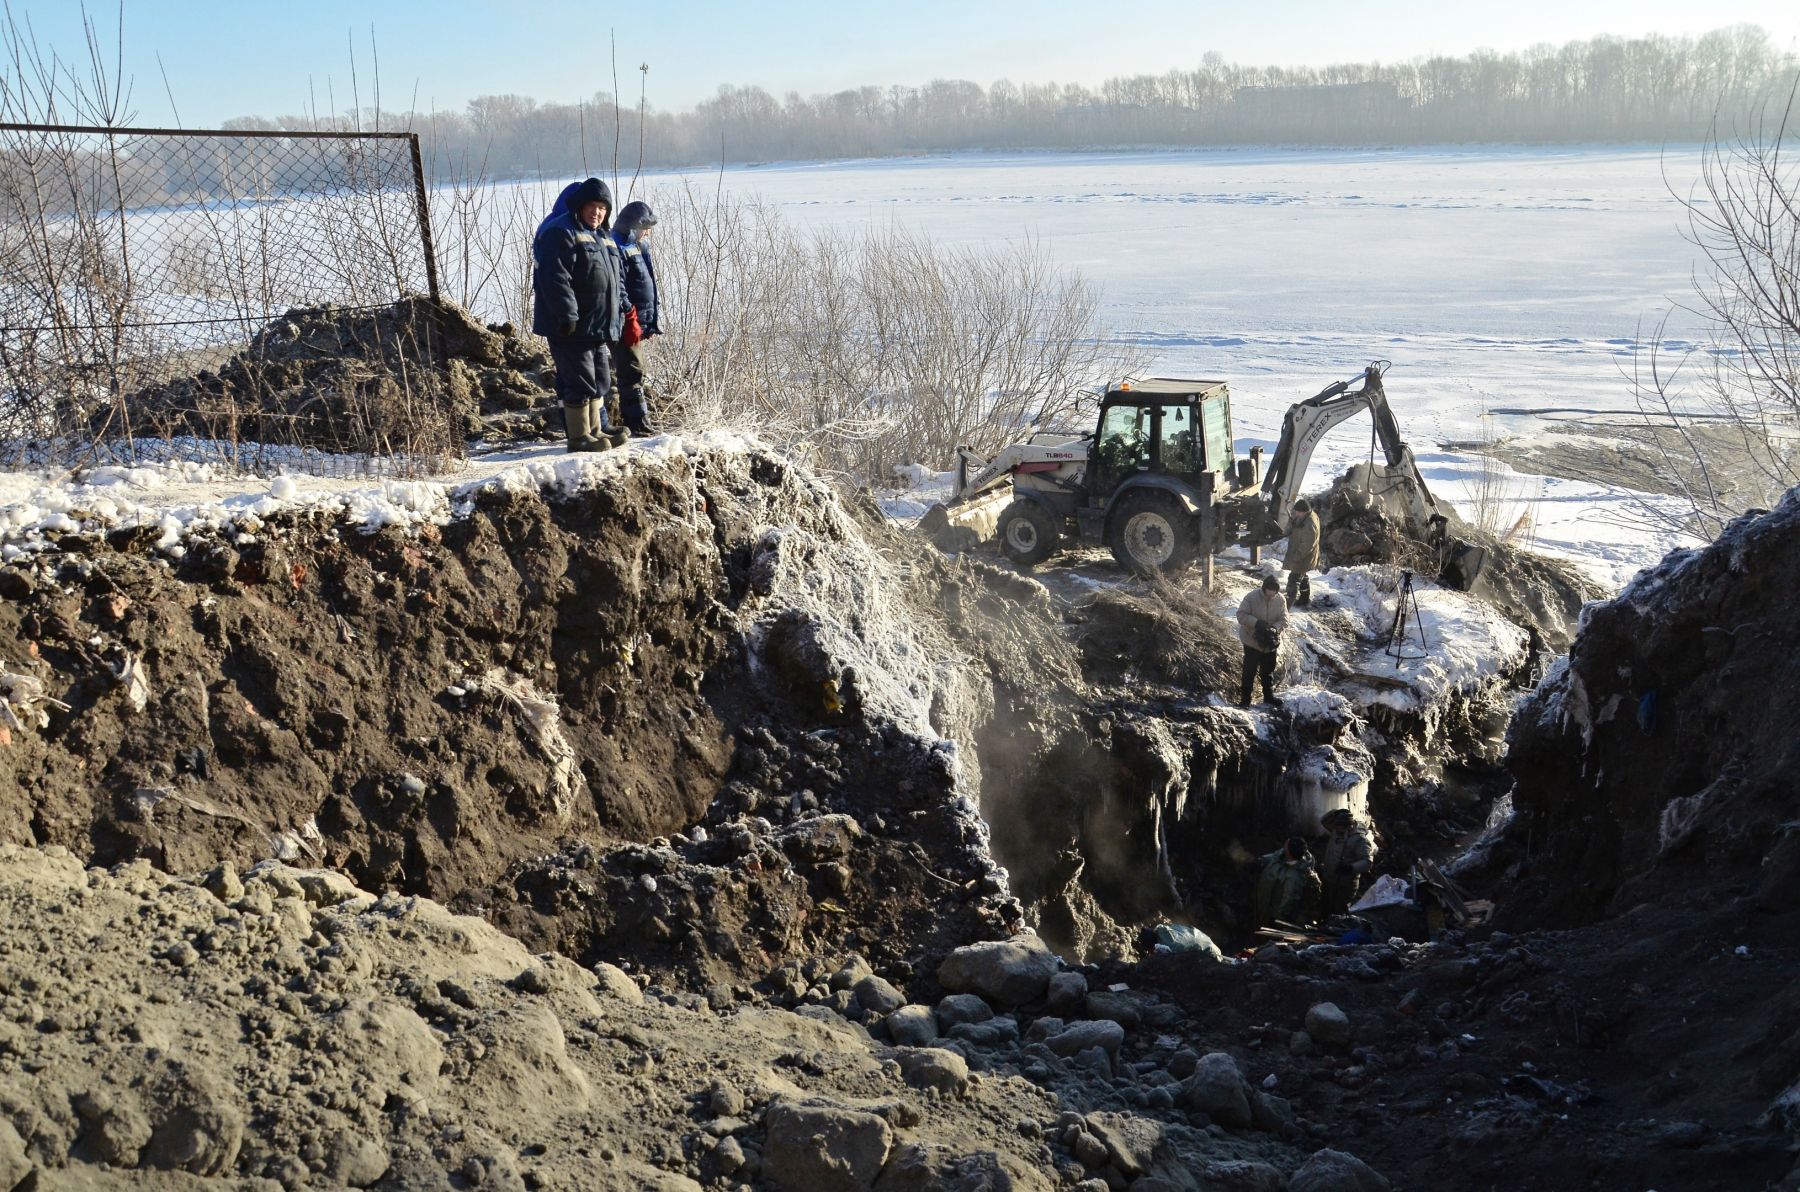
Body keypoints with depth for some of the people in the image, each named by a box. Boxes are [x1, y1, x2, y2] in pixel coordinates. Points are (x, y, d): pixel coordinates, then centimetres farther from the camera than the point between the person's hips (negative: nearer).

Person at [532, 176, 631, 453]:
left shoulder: (603, 237, 19)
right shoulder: (561, 233, -11)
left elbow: (615, 279, 27)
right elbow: (555, 278, -21)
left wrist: (621, 309, 18)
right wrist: (567, 316, -26)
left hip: (598, 326, 10)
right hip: (571, 327, -10)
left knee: (600, 379, 15)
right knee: (580, 381, -7)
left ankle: (596, 430, 25)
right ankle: (579, 436, 0)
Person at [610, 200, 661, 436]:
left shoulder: (638, 246, 19)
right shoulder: (618, 248, -12)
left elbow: (648, 285, 24)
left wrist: (652, 321, 21)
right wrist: (630, 320, -21)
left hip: (639, 322, 10)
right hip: (627, 323, -10)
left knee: (630, 371, 13)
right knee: (632, 371, -10)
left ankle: (629, 418, 19)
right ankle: (638, 423, -10)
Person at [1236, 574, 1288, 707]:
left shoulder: (1280, 600, -9)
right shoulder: (1252, 597, -19)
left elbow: (1284, 619, -5)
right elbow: (1241, 615, -19)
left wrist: (1275, 628, -26)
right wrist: (1256, 623, -32)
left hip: (1271, 643, 4)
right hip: (1252, 641, -4)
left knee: (1269, 671, 18)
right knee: (1250, 671, 0)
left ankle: (1269, 696, 33)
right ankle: (1245, 698, 9)